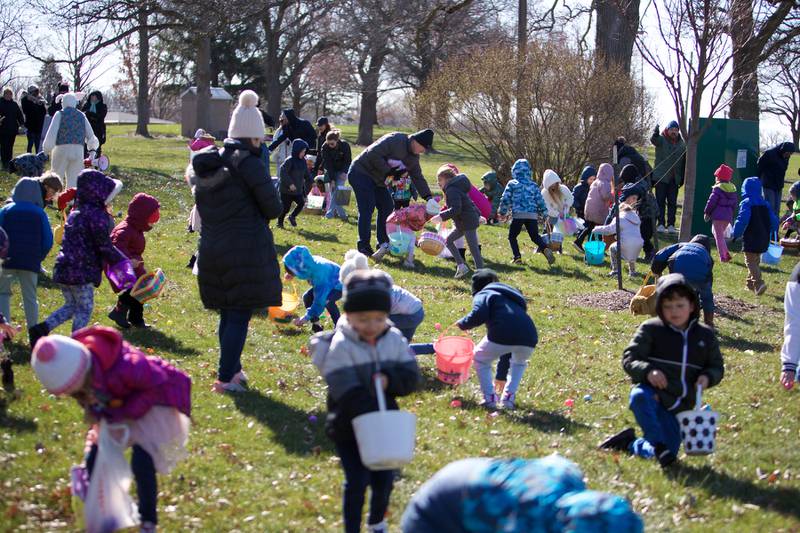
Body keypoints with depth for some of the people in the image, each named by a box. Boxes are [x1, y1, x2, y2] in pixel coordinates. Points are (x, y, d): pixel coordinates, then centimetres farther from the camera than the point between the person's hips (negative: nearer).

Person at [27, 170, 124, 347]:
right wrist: (122, 261, -1)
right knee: (85, 308, 7)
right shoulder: (97, 215, -14)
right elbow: (105, 246, -14)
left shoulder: (75, 212, 15)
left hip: (63, 268, 8)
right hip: (82, 271, -8)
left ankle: (41, 328, 6)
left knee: (71, 305, 20)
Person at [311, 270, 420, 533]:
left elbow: (411, 378, -4)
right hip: (349, 429, -4)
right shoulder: (340, 346, -18)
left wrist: (389, 379, -25)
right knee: (357, 482, -7)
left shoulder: (394, 340, -2)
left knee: (384, 480, 12)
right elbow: (348, 393, -25)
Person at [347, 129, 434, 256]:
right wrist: (388, 170, -24)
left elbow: (417, 177, 8)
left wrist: (427, 196, -5)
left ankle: (383, 243, 16)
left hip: (378, 180, 9)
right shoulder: (395, 140, -24)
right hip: (361, 173, -9)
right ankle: (364, 246, -11)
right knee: (367, 208, -14)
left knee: (386, 207, 7)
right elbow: (373, 154, -29)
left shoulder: (413, 156, 5)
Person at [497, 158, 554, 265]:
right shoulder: (533, 185, 11)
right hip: (532, 215, 3)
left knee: (512, 236, 13)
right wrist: (544, 214, 17)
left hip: (518, 215, -3)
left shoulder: (512, 184, 3)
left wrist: (502, 212, 12)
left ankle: (517, 257, -1)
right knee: (535, 236, 11)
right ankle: (545, 249, -16)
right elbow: (540, 201, 9)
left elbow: (505, 199, 0)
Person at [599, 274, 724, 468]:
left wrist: (707, 377, -9)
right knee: (639, 396, -40)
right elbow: (629, 359, -4)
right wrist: (647, 371, -26)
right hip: (651, 393, -3)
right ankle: (659, 445, -31)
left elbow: (717, 366, 16)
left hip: (679, 407, 3)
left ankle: (630, 444, 22)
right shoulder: (651, 329, -2)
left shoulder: (705, 335, 7)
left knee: (668, 451, -5)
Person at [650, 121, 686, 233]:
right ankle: (661, 224, 1)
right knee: (660, 201, -1)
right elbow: (653, 140, -25)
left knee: (672, 202, 5)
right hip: (661, 177, -3)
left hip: (674, 178, 3)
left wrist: (683, 177, 8)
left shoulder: (682, 143, 10)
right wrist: (655, 133, -49)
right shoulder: (661, 140, -1)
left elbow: (684, 161, 13)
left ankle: (671, 225, 8)